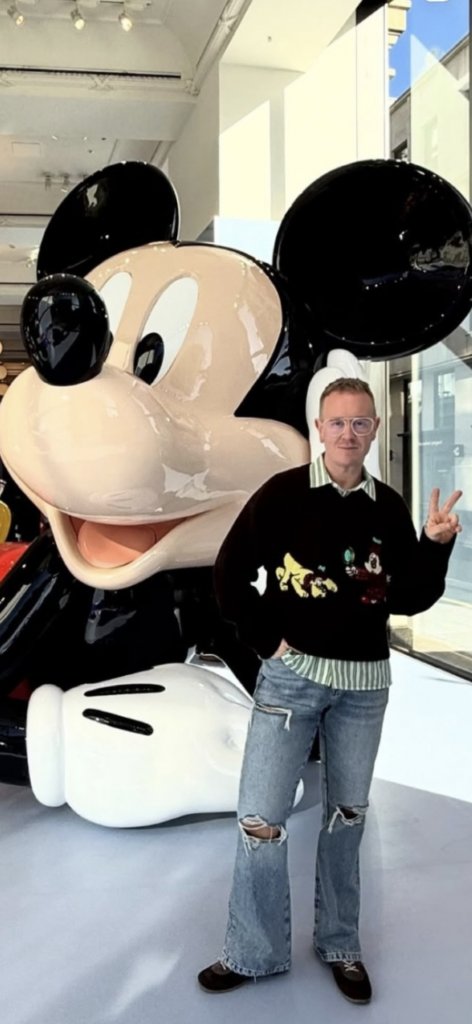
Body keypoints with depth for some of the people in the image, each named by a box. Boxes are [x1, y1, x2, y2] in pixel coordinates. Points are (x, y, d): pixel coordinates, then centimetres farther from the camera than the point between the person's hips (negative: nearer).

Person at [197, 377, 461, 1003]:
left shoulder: (389, 507, 1)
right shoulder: (284, 493, -7)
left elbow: (409, 600, 2)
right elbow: (230, 575, -4)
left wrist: (435, 545, -13)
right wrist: (267, 640, -6)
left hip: (365, 682, 3)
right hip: (291, 675, -2)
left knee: (348, 815, 15)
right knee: (261, 818, 0)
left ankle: (340, 945, 33)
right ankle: (255, 953, 20)